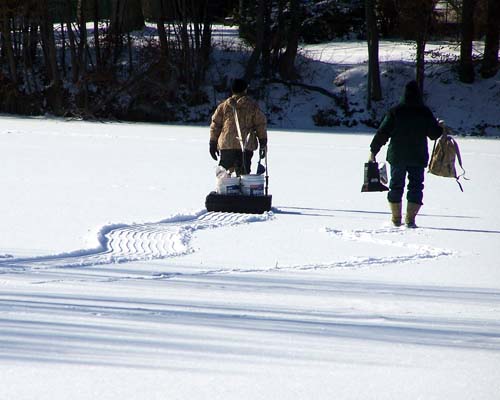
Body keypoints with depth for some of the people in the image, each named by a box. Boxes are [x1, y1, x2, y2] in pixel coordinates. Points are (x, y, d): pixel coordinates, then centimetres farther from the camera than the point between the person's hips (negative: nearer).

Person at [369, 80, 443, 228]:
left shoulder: (395, 112, -6)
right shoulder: (425, 113, -4)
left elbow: (382, 133, -6)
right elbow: (434, 134, 4)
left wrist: (373, 151, 2)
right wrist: (440, 127, 26)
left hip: (397, 156, 0)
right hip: (418, 158, 0)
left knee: (396, 186, 11)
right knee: (415, 187, 5)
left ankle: (396, 219, 14)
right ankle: (410, 219, -5)